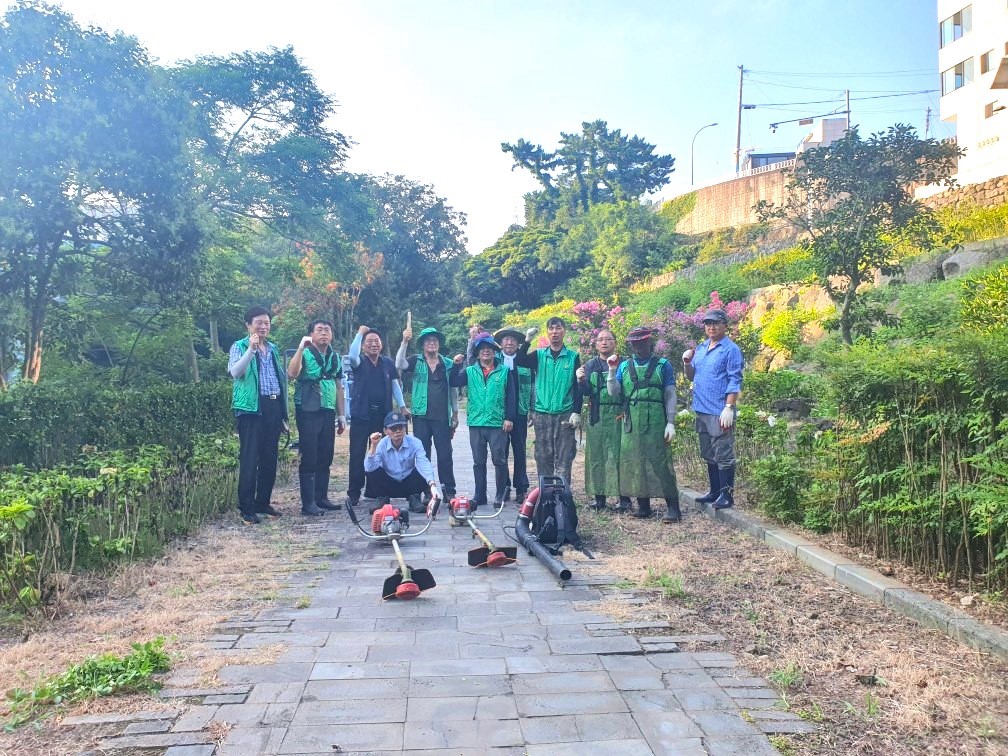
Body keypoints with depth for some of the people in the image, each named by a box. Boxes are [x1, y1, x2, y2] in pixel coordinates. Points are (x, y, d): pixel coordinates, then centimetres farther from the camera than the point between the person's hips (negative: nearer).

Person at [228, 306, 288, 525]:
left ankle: (263, 502, 20)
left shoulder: (273, 348, 17)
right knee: (250, 458, -5)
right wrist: (251, 349, -27)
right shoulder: (239, 346, 0)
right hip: (251, 408, -6)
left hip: (273, 406, 6)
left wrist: (284, 410, 16)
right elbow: (235, 372, -17)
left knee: (269, 458, 9)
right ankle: (246, 508, 1)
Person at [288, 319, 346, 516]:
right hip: (308, 412, -6)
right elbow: (291, 374, -23)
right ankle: (308, 503, -1)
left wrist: (341, 414, 15)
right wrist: (301, 347, -24)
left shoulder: (335, 357, 13)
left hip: (328, 412, 6)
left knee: (325, 458, 9)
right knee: (309, 459, -4)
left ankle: (321, 497, 19)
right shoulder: (304, 354, -4)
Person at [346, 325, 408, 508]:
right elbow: (352, 356, -22)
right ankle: (353, 493, 3)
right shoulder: (359, 362, 1)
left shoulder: (388, 363, 9)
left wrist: (402, 406, 3)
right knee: (357, 454, -1)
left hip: (383, 415, 3)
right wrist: (359, 333, -14)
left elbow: (395, 385, 11)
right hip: (361, 414, -3)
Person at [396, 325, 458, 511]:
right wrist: (405, 342, -26)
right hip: (421, 416, 0)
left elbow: (453, 390, 12)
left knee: (445, 454, 1)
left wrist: (455, 414, 11)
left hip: (442, 417, 0)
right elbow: (399, 365, -16)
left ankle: (449, 490, 9)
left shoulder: (448, 363, 8)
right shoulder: (416, 361, 4)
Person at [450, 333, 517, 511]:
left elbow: (511, 396, 1)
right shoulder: (470, 372, 10)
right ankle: (479, 495, 15)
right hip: (476, 423, 2)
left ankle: (500, 495, 10)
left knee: (499, 460, 1)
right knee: (478, 461, 8)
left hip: (498, 423, -2)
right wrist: (456, 365, -12)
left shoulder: (504, 371, 4)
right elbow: (453, 383, -2)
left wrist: (509, 418, -6)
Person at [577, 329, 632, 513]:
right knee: (596, 454, 3)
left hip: (618, 415, -2)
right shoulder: (590, 365, 11)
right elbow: (586, 391, 3)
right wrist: (581, 380, -16)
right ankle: (598, 495, 10)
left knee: (619, 455, -5)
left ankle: (623, 497, -1)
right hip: (596, 416, 2)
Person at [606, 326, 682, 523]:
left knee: (659, 462, -7)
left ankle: (673, 508, -3)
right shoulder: (624, 366, 14)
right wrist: (611, 371, -6)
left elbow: (670, 396, 2)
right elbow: (613, 392, 6)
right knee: (634, 462, 6)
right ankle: (643, 506, 17)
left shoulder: (663, 365, 5)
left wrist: (671, 423, -6)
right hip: (631, 423, 4)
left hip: (656, 423, -4)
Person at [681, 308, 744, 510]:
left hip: (720, 412, -8)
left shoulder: (731, 349, -7)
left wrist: (728, 408, -20)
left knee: (723, 456, -3)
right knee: (708, 455, 16)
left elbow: (735, 382, -12)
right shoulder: (701, 348, 14)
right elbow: (691, 376, 20)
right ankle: (715, 491, 26)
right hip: (702, 410, 8)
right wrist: (687, 363, 1)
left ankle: (727, 495, 4)